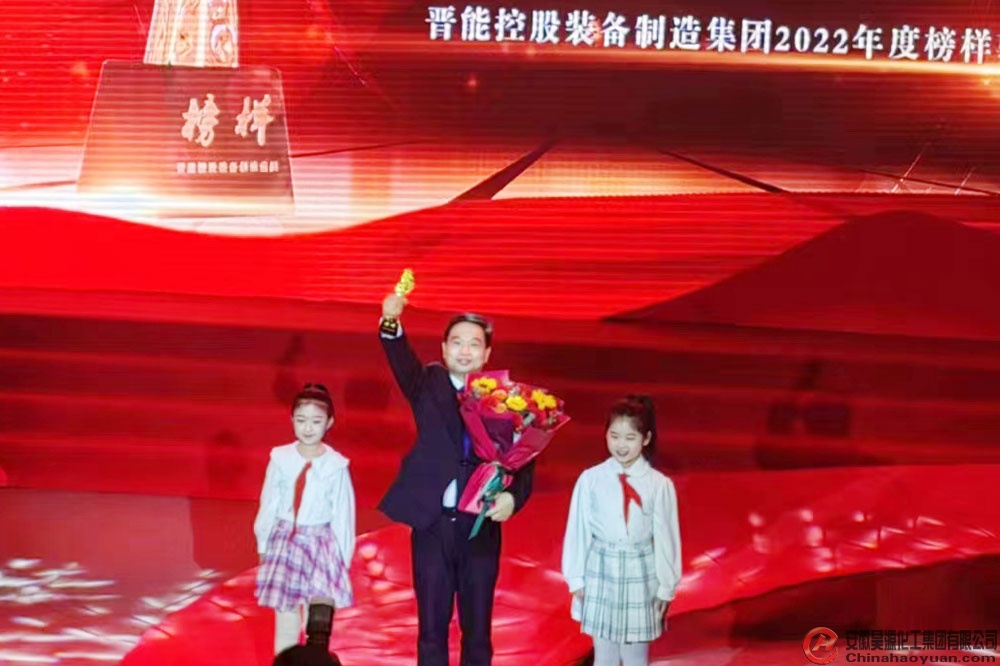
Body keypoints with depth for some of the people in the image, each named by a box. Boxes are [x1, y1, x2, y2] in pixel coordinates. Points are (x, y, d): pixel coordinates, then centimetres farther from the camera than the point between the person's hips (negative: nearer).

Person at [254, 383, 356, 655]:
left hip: (321, 546, -1)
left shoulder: (336, 466, -10)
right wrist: (264, 545, 9)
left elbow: (343, 515, -2)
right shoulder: (280, 459, -7)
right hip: (285, 543, 1)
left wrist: (343, 558, 1)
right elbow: (268, 506, 3)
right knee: (285, 628, 7)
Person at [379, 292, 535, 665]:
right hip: (432, 523, 0)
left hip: (480, 525, 0)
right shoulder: (427, 384, 2)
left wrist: (513, 496, -23)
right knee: (431, 626, 9)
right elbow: (401, 360, -18)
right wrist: (391, 323, -38)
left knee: (477, 628, 9)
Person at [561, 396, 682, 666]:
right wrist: (576, 579, 3)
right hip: (601, 574, 1)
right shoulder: (590, 480, -8)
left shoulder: (659, 485, -8)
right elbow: (578, 530, 0)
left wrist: (666, 587, 2)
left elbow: (666, 537, -1)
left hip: (640, 575, 0)